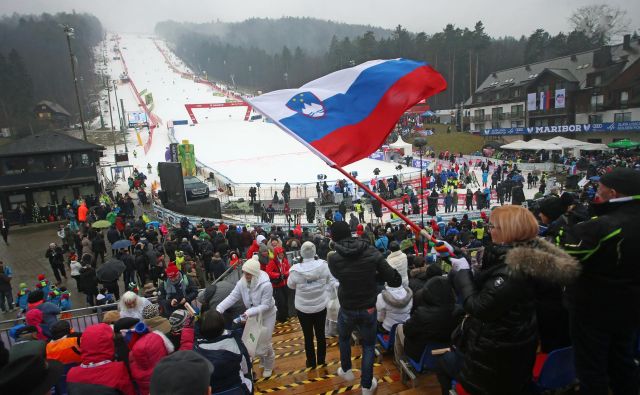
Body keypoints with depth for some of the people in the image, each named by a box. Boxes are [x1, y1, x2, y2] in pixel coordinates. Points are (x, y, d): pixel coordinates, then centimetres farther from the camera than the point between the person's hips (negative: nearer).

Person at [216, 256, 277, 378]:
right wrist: (219, 309, -32)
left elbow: (265, 305, -28)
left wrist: (249, 312, -39)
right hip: (252, 315, 5)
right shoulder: (242, 282, -18)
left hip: (267, 315, -5)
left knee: (264, 343, 2)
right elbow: (232, 297, -19)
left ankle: (268, 367, 31)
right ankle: (264, 362, 43)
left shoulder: (266, 285, -33)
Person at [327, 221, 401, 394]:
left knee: (344, 338, 31)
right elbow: (396, 280, -16)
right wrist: (374, 273, -2)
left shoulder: (333, 258, -19)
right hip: (369, 309, 0)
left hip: (347, 309, 0)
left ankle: (346, 370, 49)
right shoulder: (372, 252, -17)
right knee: (368, 346, 22)